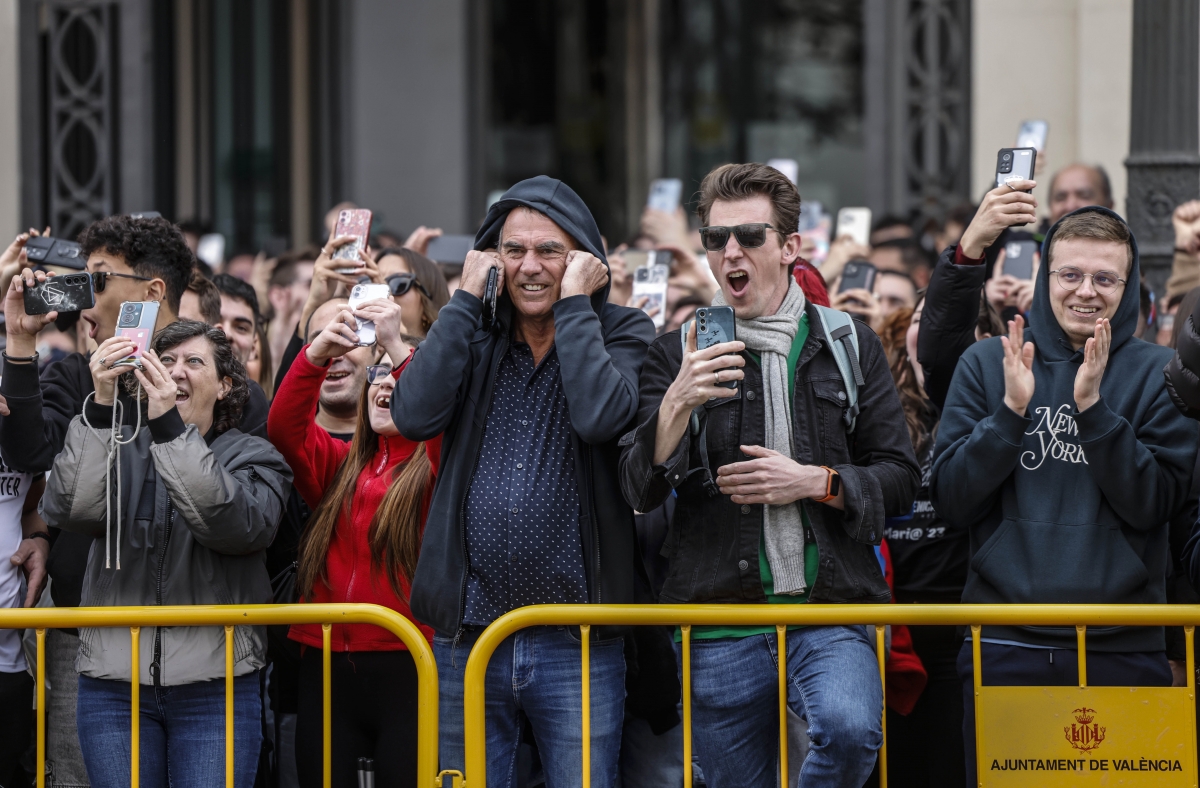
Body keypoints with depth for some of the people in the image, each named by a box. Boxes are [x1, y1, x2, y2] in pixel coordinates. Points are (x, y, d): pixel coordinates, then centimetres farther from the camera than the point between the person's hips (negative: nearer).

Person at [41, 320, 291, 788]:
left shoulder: (251, 456, 5)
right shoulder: (119, 450, 9)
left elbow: (236, 525, -18)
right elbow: (69, 511, -12)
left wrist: (169, 426, -24)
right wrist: (100, 406, -22)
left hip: (215, 685, -1)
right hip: (114, 684, 2)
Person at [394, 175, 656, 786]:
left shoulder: (621, 333, 2)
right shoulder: (474, 335, 10)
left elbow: (602, 416, -20)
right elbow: (414, 415, -8)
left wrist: (573, 302, -11)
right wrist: (466, 298, -4)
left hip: (578, 644, -3)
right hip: (467, 637, 3)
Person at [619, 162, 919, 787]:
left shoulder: (848, 345, 10)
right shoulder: (678, 355, 9)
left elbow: (899, 477, 10)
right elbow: (640, 491, -1)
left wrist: (814, 482, -7)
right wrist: (678, 403, -17)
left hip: (831, 611, -1)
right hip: (722, 626, 1)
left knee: (850, 729, -30)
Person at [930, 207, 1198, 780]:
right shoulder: (987, 363, 7)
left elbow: (1153, 504, -6)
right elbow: (950, 501, 1)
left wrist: (1093, 406, -15)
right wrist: (1011, 410, -11)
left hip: (1122, 652, -1)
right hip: (1005, 649, 1)